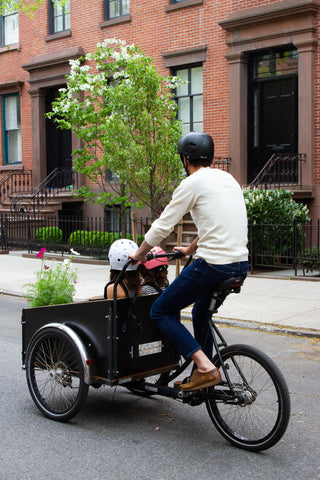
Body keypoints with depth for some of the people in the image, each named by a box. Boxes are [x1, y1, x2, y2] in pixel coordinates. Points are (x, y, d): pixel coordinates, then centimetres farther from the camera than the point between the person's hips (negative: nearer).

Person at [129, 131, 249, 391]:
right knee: (201, 311, 30)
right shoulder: (229, 179, 18)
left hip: (212, 265, -8)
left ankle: (205, 367, -4)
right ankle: (205, 375, 34)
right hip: (241, 265, 9)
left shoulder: (192, 183, -6)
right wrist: (191, 249, 41)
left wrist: (140, 253, 13)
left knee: (161, 312, 6)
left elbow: (163, 225, -3)